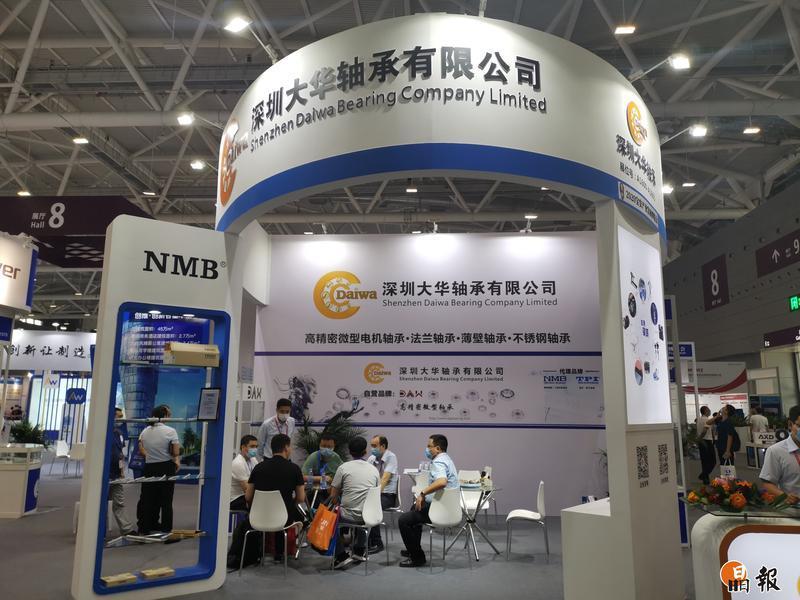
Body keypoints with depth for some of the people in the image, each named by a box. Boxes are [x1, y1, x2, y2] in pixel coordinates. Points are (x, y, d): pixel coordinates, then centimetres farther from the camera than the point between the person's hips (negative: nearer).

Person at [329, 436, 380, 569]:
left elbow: (333, 496, -2)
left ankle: (342, 556, 12)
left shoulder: (344, 468, -6)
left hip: (349, 515, -4)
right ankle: (359, 551, 36)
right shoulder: (374, 469, 4)